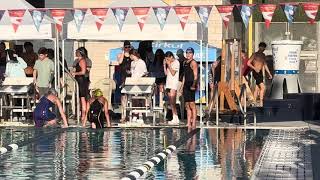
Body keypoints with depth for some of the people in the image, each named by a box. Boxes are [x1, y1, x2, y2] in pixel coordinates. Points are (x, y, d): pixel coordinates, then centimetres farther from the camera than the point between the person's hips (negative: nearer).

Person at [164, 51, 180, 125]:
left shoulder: (176, 62, -5)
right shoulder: (168, 63, 18)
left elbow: (173, 73, -11)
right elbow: (166, 73, 15)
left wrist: (169, 65, -9)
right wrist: (164, 65, 7)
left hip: (174, 83, -8)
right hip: (168, 83, 8)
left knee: (172, 102, -16)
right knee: (171, 103, 4)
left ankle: (175, 118, -16)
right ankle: (175, 119, 5)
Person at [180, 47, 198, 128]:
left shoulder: (193, 62, -6)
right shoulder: (185, 63, 19)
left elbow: (195, 75, -13)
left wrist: (194, 85, -24)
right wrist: (182, 87, 20)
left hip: (191, 86, -8)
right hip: (186, 85, 8)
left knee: (192, 104, -8)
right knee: (187, 105, 8)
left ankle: (193, 123, -8)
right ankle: (188, 123, 10)